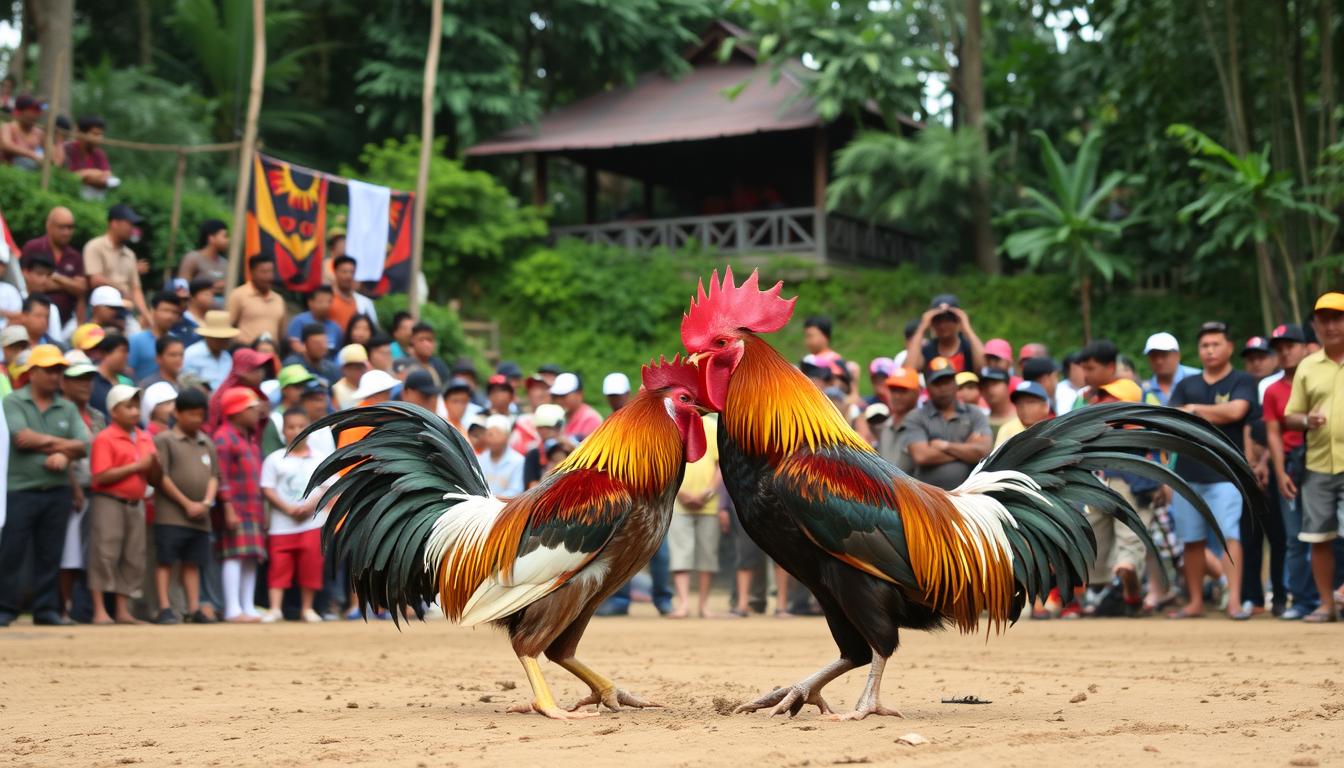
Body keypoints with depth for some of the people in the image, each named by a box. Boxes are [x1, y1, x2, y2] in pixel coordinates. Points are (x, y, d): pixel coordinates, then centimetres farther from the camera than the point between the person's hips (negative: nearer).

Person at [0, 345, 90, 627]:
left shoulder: (68, 408, 14)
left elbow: (83, 446, 6)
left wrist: (63, 455, -14)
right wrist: (60, 442, -3)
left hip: (57, 491, 4)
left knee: (50, 555, 6)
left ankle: (47, 609, 12)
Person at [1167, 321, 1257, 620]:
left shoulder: (1242, 381, 4)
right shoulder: (1187, 385, 16)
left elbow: (1236, 410, -14)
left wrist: (1194, 409, -4)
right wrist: (1214, 416, -9)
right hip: (1188, 471, 5)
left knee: (1229, 534, -14)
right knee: (1192, 540, 7)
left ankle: (1234, 601, -18)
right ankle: (1195, 602, 14)